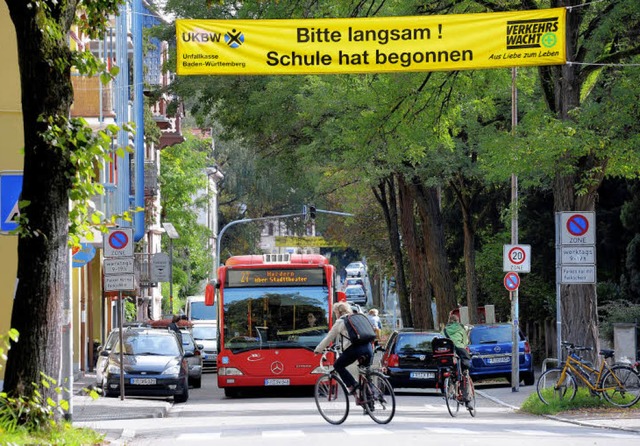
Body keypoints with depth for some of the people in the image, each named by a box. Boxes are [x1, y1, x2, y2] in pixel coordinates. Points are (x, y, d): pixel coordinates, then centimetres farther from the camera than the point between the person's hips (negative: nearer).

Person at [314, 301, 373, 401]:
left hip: (354, 348, -6)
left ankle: (352, 386, -4)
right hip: (368, 347, 6)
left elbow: (328, 338, 17)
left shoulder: (339, 322, 12)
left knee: (338, 366, 12)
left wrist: (317, 350, 30)